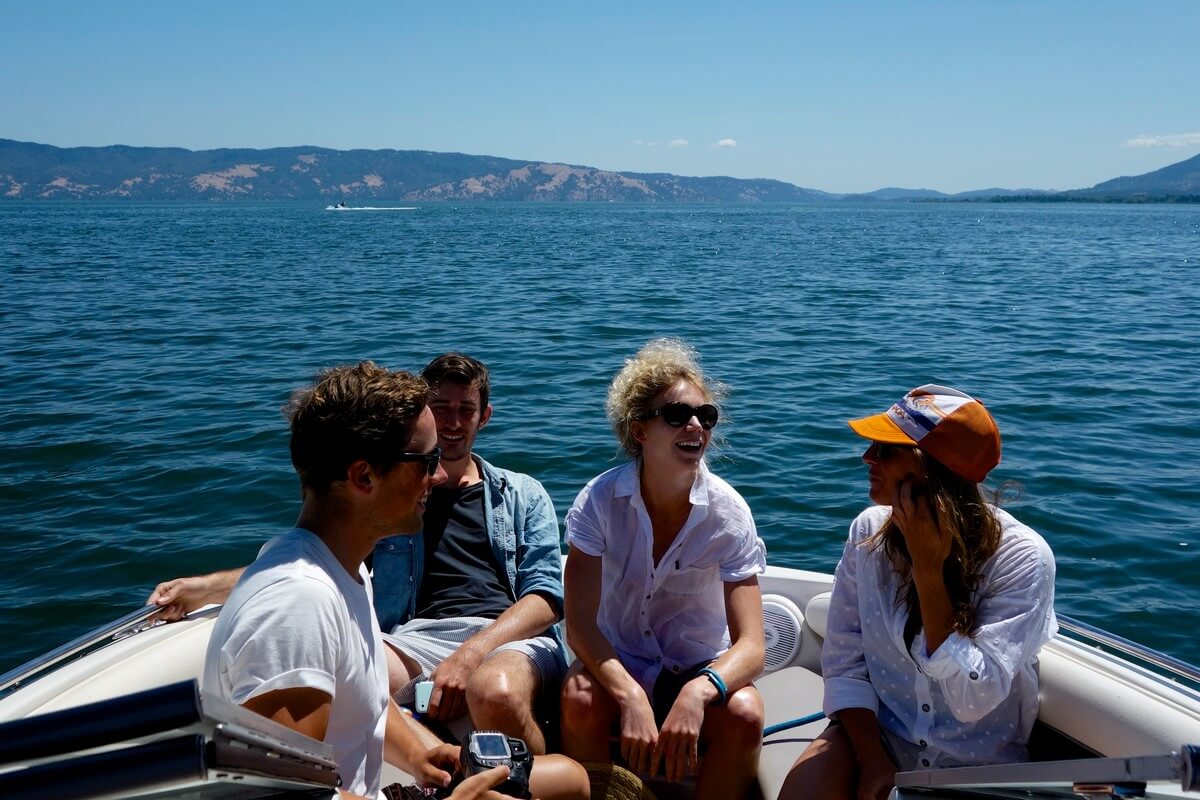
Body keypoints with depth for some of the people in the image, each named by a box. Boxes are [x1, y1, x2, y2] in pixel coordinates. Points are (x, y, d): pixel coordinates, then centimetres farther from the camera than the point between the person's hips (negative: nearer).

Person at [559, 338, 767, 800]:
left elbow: (751, 646, -20)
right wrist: (631, 698, -35)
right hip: (618, 663, 0)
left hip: (700, 670, 0)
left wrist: (697, 693, -41)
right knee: (580, 701, -31)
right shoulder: (601, 500, -15)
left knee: (744, 714, -30)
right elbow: (580, 624, -18)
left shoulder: (729, 512, -15)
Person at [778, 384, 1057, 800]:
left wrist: (929, 570, -24)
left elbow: (975, 700, -22)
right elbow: (843, 661, -4)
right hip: (878, 733, 2)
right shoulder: (869, 531, -7)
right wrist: (872, 760, -14)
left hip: (981, 763, -2)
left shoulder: (1021, 559, -17)